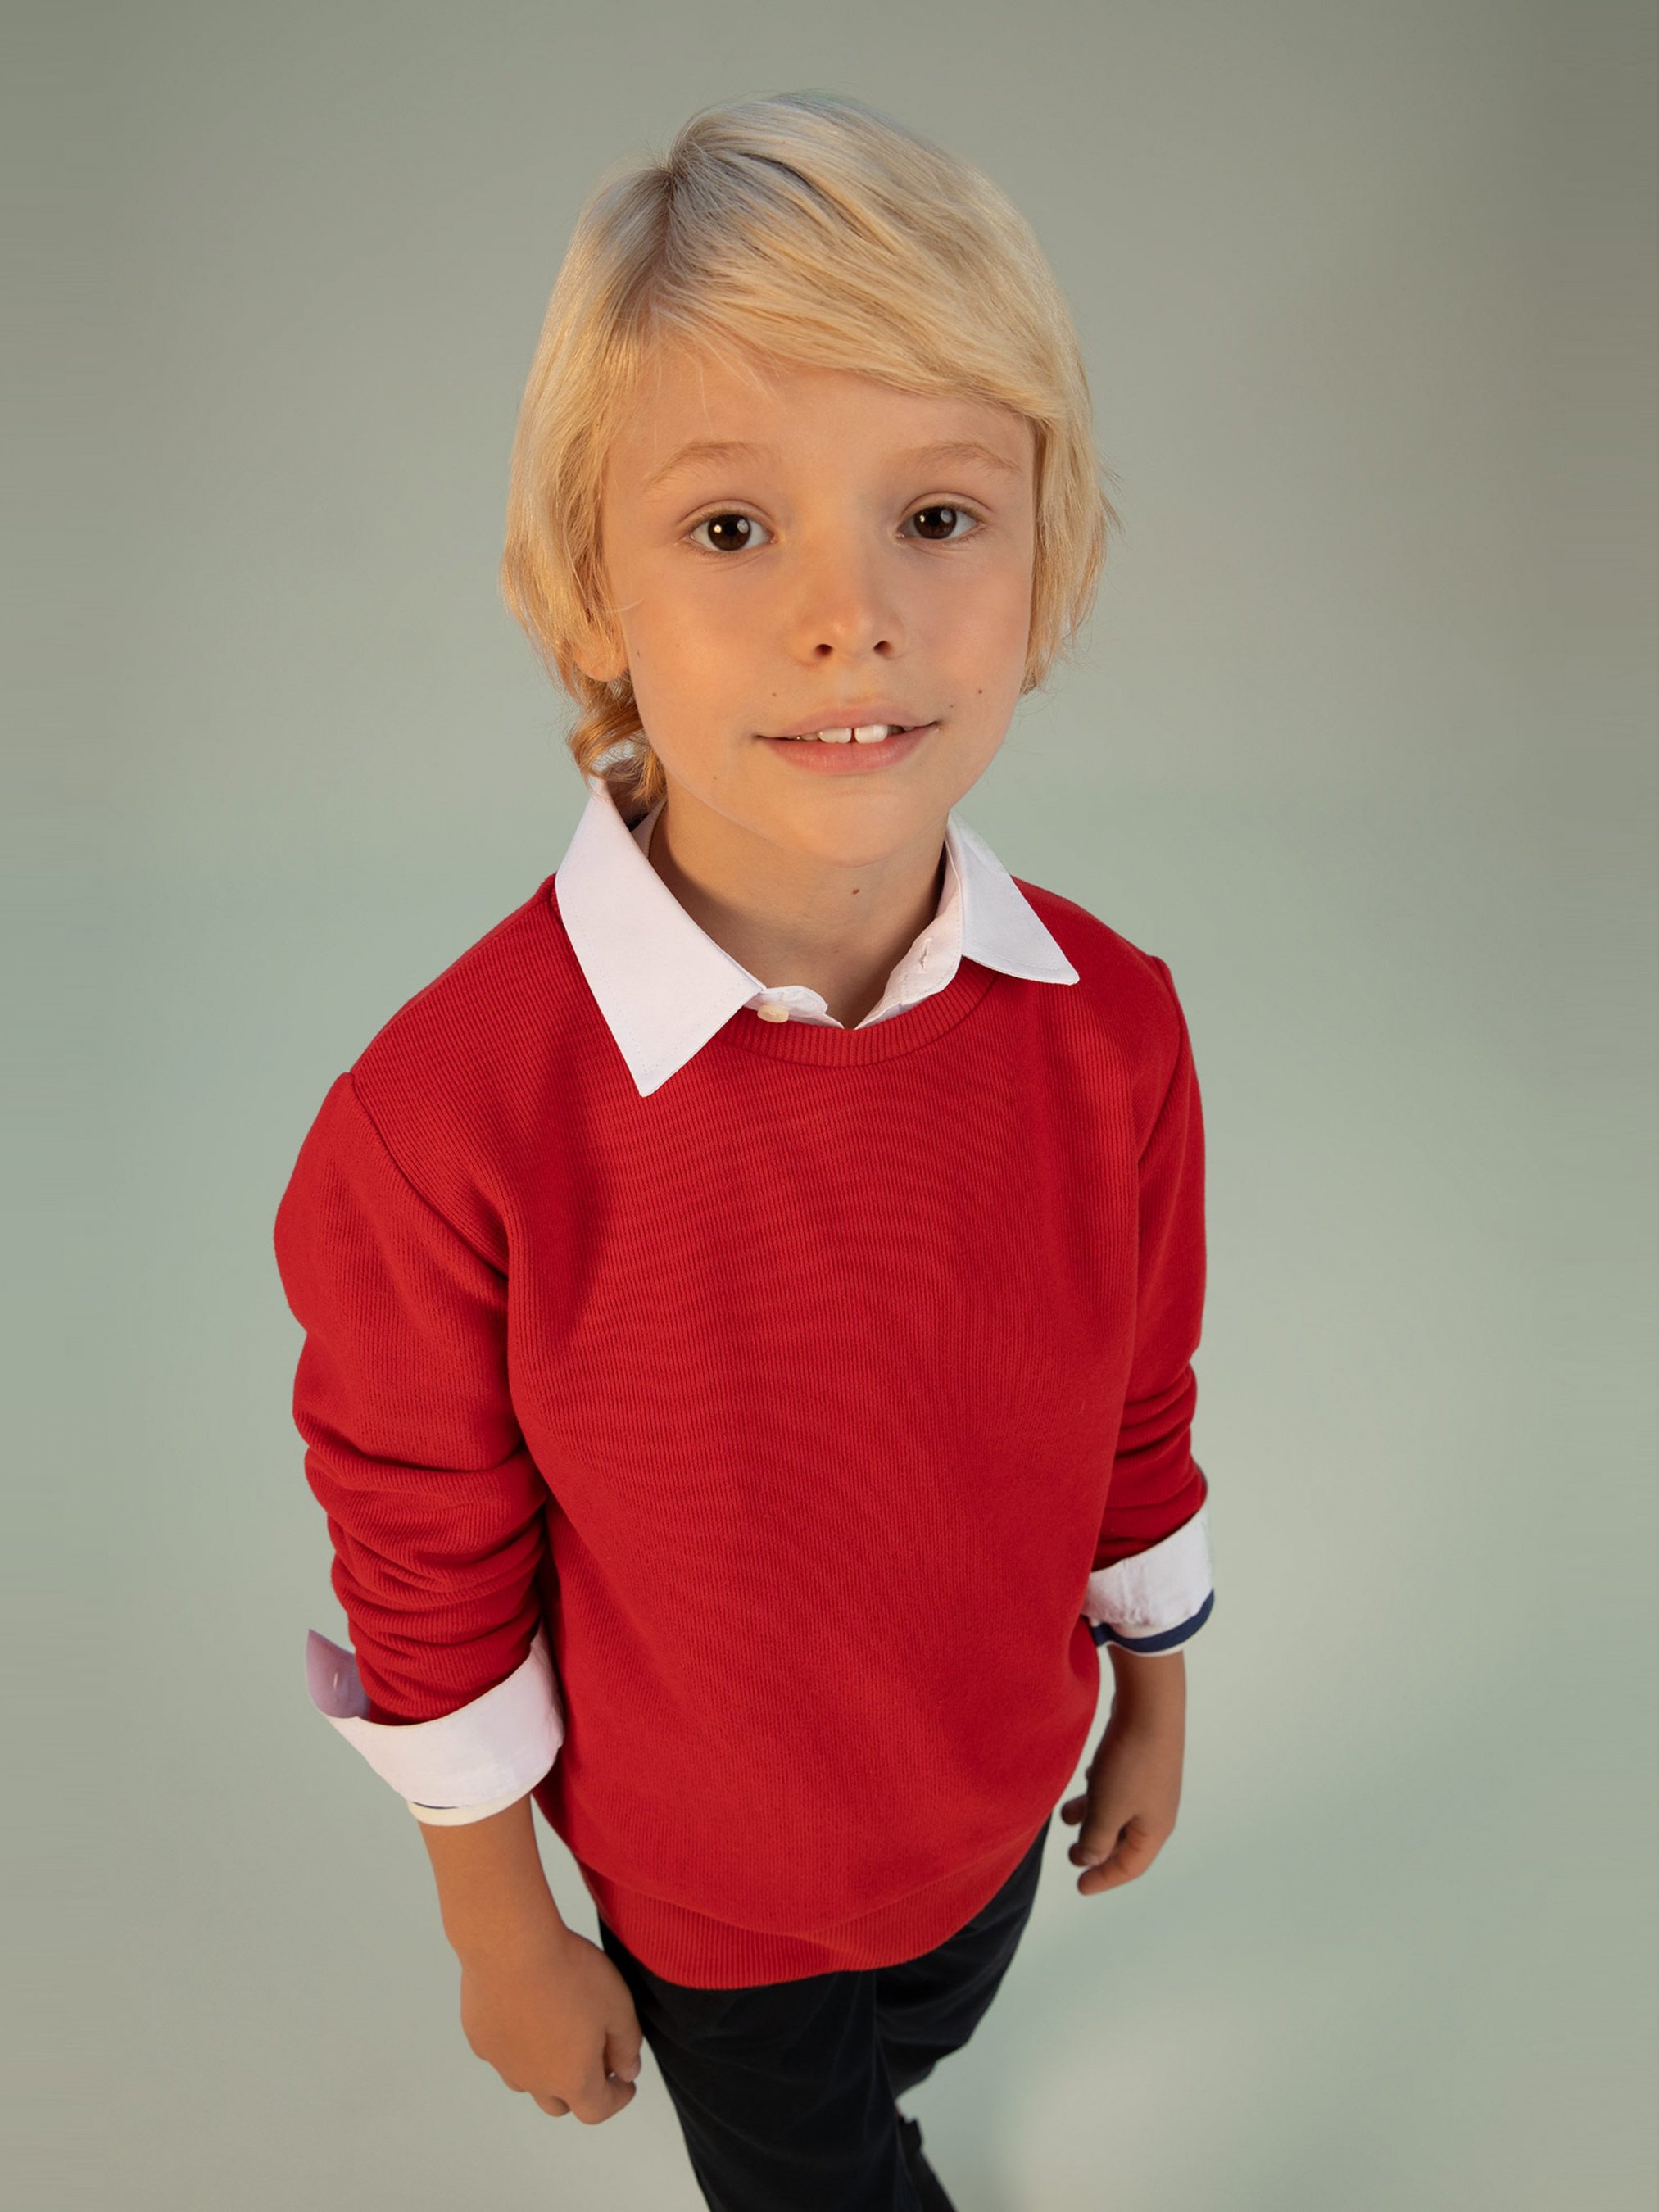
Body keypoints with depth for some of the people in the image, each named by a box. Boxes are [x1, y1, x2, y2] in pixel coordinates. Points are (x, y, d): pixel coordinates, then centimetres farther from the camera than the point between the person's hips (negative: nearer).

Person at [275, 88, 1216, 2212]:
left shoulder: (1113, 1028, -22)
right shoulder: (447, 1120, -33)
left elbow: (1141, 1420, -6)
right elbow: (429, 1589, -19)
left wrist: (1152, 1697, 7)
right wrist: (501, 1932, -6)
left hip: (1001, 1790, 4)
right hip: (702, 1871, -3)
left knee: (925, 2028, 36)